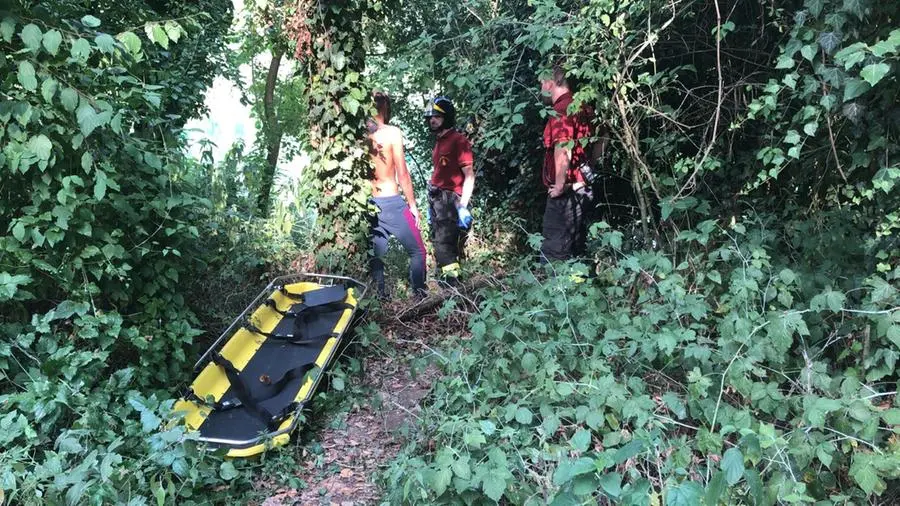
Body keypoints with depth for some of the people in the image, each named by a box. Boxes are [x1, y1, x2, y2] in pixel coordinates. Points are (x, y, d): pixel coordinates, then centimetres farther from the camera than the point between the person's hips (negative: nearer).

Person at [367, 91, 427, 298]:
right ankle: (420, 297, 7)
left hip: (369, 203, 5)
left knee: (376, 255, 12)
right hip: (391, 202, -5)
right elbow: (402, 174, -8)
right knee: (417, 251, 7)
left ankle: (381, 298, 16)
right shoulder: (392, 132, -8)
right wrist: (412, 204, 1)